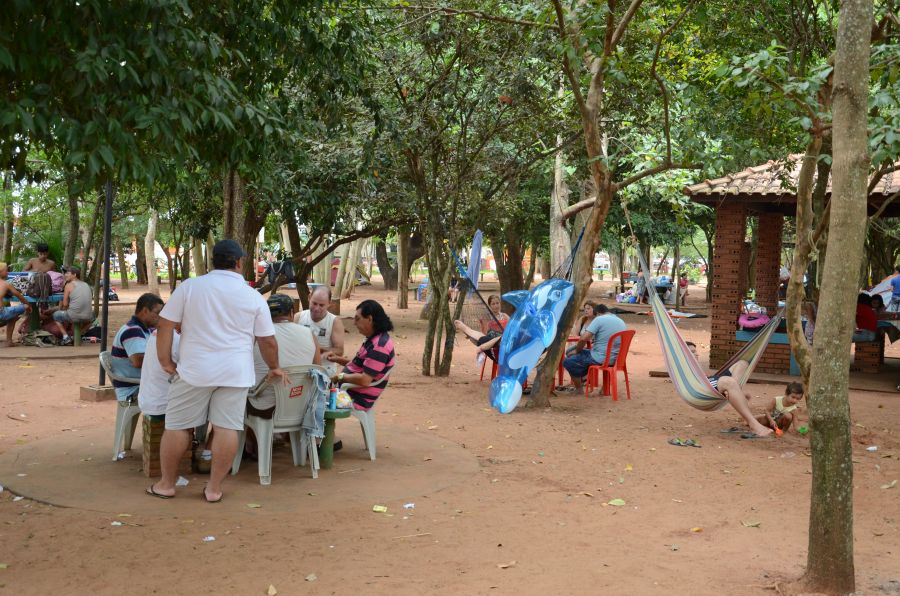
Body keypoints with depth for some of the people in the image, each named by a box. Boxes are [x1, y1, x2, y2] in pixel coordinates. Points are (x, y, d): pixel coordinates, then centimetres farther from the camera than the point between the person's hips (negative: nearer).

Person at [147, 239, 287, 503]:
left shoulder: (189, 287, 0)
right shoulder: (254, 297, 2)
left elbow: (165, 325, -2)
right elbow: (268, 341, 6)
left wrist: (166, 363, 5)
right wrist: (274, 368, 21)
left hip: (195, 370, 0)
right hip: (235, 373, 0)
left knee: (177, 425, 10)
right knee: (226, 427, 3)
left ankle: (166, 484, 18)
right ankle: (214, 488, 7)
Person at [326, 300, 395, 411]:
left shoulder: (379, 346, -24)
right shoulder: (375, 339, 9)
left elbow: (364, 380, -27)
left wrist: (340, 376, -14)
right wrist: (339, 359, 10)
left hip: (356, 400, -10)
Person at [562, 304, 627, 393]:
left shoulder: (599, 319, -10)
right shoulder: (621, 322, 12)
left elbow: (583, 338, -18)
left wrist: (577, 351, 0)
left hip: (601, 359, -8)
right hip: (615, 359, 8)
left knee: (568, 362, 5)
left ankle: (579, 389, 13)